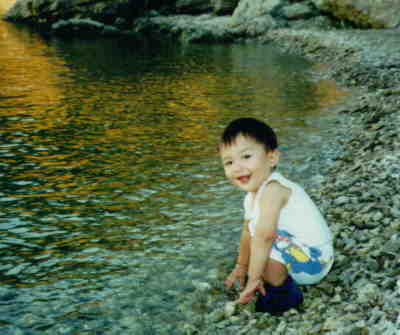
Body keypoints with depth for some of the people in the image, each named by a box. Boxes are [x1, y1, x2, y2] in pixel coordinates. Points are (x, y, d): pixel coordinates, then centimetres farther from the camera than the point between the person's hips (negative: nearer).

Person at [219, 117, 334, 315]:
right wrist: (241, 268, 33)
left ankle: (284, 295, -8)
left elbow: (265, 234, -36)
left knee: (262, 243, -29)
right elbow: (247, 233, 22)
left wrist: (253, 278, -35)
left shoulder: (272, 189, -24)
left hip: (312, 260, -10)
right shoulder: (252, 195, 7)